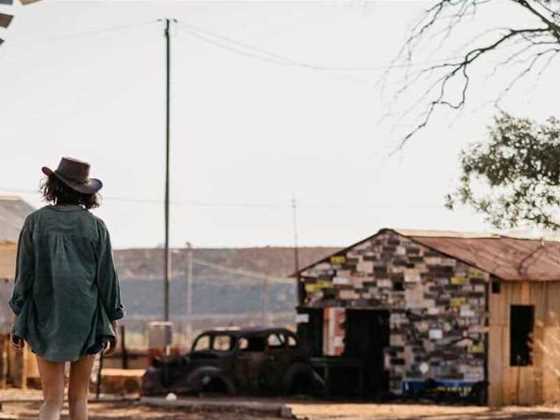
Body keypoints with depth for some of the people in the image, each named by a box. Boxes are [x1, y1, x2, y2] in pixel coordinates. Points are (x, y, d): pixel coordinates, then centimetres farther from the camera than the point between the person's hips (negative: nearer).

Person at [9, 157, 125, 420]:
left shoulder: (35, 222, -3)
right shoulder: (95, 227, -2)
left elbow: (25, 274, -4)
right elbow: (106, 277, -2)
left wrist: (18, 322, 1)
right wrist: (113, 323, 7)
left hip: (47, 320, 0)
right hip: (86, 319, 0)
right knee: (78, 397, 14)